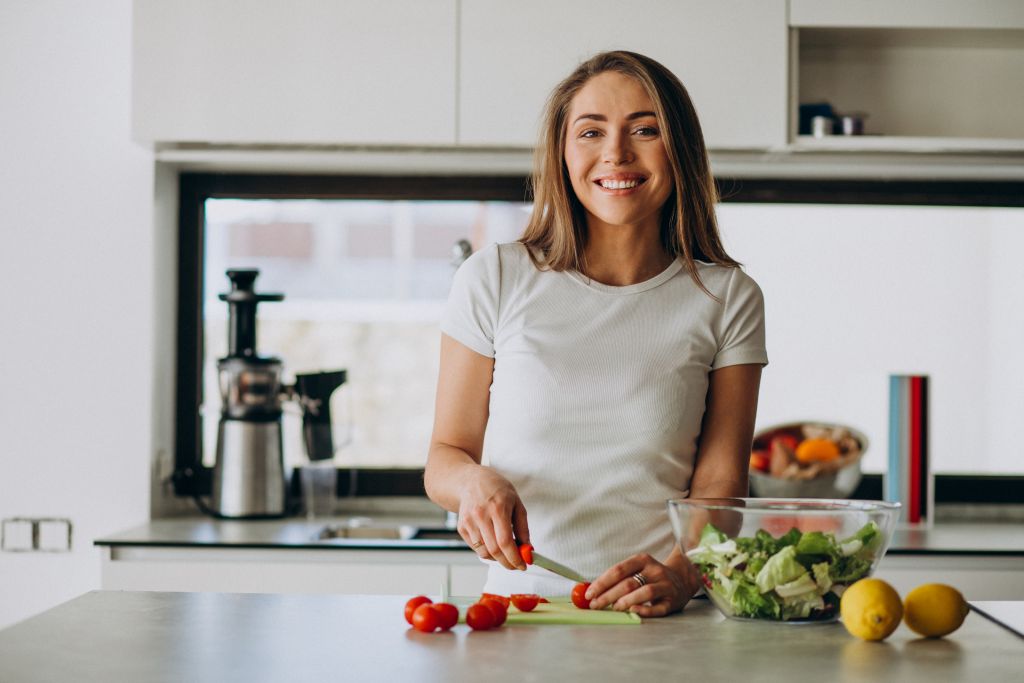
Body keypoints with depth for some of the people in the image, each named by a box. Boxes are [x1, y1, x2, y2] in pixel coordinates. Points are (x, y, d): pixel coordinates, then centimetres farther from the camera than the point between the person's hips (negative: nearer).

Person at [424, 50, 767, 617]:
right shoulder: (493, 280, 5)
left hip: (660, 619, 0)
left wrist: (679, 575, -18)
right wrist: (476, 483, -14)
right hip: (518, 607, 1)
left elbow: (720, 480, 2)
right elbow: (445, 456, 9)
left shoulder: (726, 299, 7)